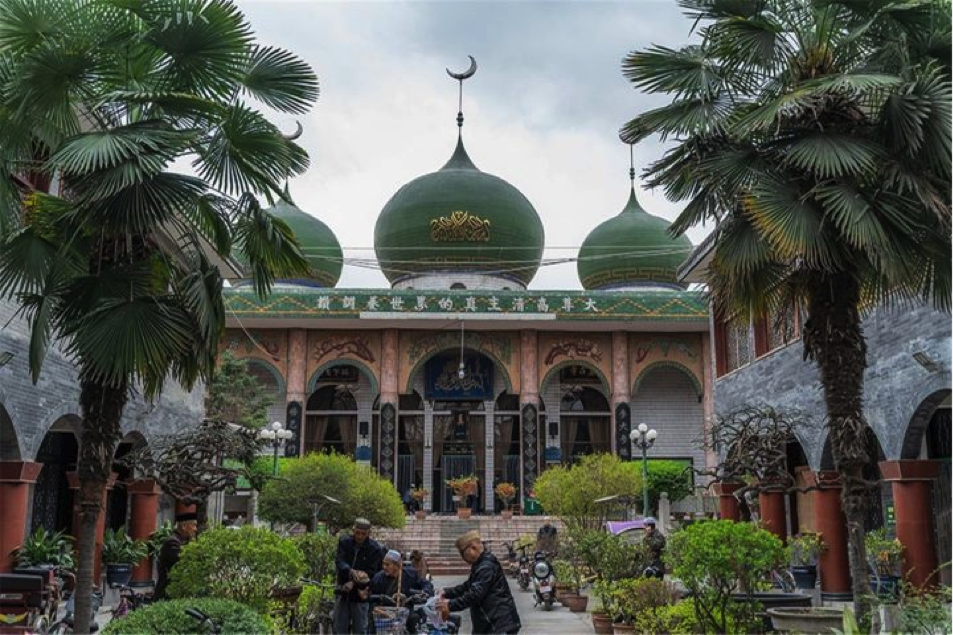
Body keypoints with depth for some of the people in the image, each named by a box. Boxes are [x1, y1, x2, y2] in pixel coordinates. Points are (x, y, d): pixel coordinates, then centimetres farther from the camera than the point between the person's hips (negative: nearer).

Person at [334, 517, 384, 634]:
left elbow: (371, 573, -14)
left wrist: (354, 582, -27)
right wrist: (351, 572, -35)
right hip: (343, 594, 3)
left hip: (360, 596, -3)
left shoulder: (375, 549, -8)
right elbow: (339, 561, -15)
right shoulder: (344, 542, 0)